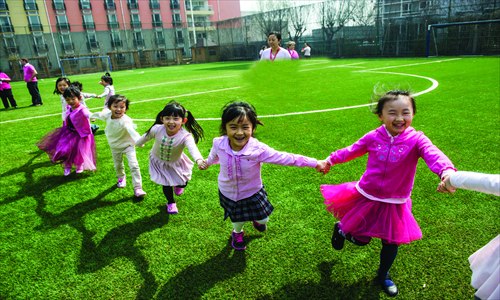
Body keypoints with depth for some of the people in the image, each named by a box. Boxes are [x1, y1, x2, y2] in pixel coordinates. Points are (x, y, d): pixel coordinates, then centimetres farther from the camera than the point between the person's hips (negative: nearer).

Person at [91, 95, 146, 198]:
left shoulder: (125, 120, -35)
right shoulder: (107, 114, -16)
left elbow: (131, 130, -55)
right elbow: (100, 115, 9)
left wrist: (138, 140, -75)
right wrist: (92, 115, 31)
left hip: (127, 145, -5)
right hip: (115, 147, 5)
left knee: (134, 165, -17)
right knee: (118, 165, 21)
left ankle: (137, 188, -10)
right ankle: (121, 178, 52)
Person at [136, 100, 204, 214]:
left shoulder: (185, 136, -37)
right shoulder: (157, 129, -28)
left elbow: (192, 148, -56)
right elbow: (146, 136, -5)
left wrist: (199, 160, -77)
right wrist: (138, 144, 15)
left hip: (176, 162, -1)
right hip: (159, 162, 1)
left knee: (183, 182, 12)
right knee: (166, 184, 9)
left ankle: (178, 185, 53)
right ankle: (171, 203, 39)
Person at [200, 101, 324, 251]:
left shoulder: (258, 149, -34)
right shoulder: (219, 144, -26)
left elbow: (286, 158, -26)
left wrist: (315, 163, -23)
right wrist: (207, 163, 22)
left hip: (252, 192, -1)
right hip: (228, 193, 1)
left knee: (263, 219, 19)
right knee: (237, 220, 24)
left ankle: (256, 220, 58)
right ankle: (237, 233, 61)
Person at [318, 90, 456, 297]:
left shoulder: (416, 139, -17)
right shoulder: (374, 137, -10)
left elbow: (433, 154, -36)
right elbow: (352, 150, 5)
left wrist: (447, 170, -56)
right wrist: (331, 160, 4)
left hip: (394, 204, 0)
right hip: (366, 198, 0)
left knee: (392, 243, 16)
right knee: (360, 239, 12)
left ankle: (383, 276, 46)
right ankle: (340, 229, 48)